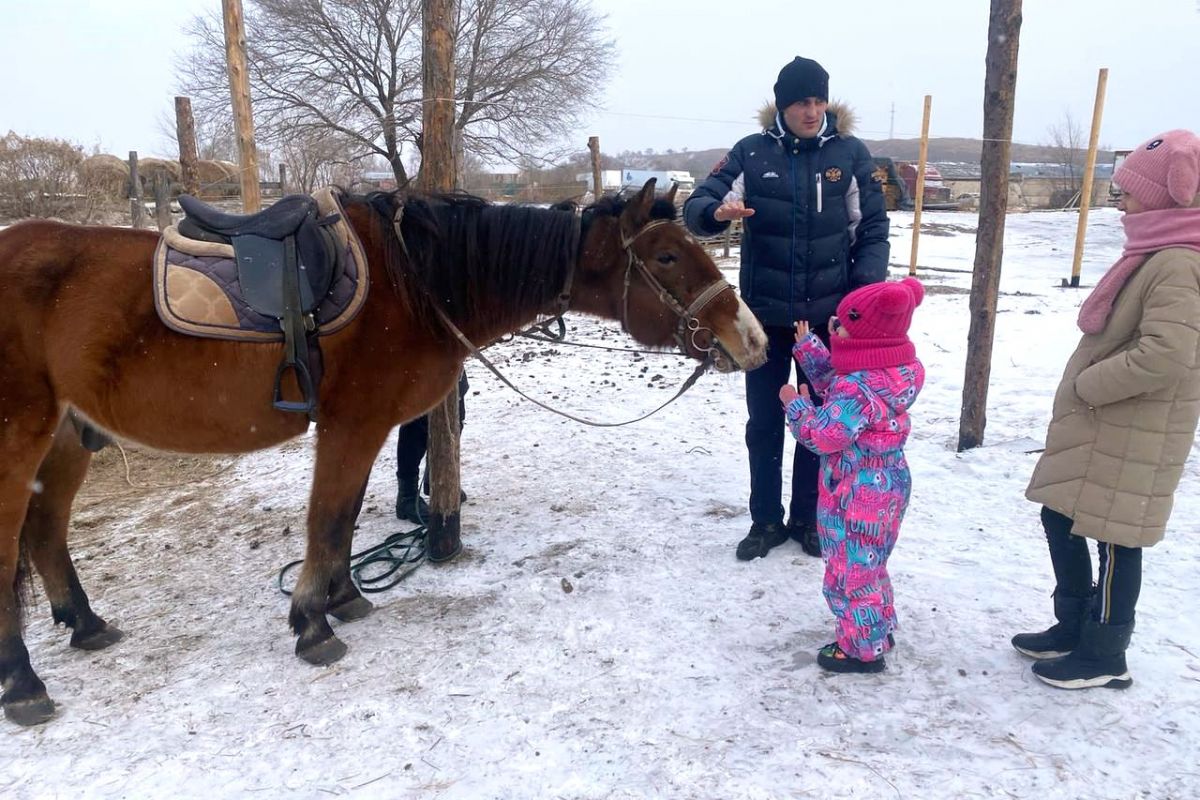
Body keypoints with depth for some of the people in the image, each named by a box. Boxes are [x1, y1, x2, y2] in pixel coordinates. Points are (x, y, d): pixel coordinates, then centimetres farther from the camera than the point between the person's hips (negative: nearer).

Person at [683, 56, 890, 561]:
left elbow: (873, 229, 1)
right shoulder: (751, 152, -3)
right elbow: (696, 208, -9)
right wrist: (717, 211, -33)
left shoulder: (850, 153, -3)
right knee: (763, 423, 9)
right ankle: (765, 520, 24)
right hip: (765, 314, 0)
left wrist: (866, 290, -12)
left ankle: (808, 518, 29)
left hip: (828, 315, 0)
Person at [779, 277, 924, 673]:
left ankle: (862, 649, 21)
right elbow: (833, 382, 14)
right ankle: (879, 632, 42)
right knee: (869, 565, 26)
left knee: (851, 570, 6)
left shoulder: (858, 390, -30)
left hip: (858, 498, -10)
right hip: (885, 488, 10)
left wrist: (796, 406, -11)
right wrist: (808, 347, 15)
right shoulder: (889, 372, 1)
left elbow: (822, 436, -26)